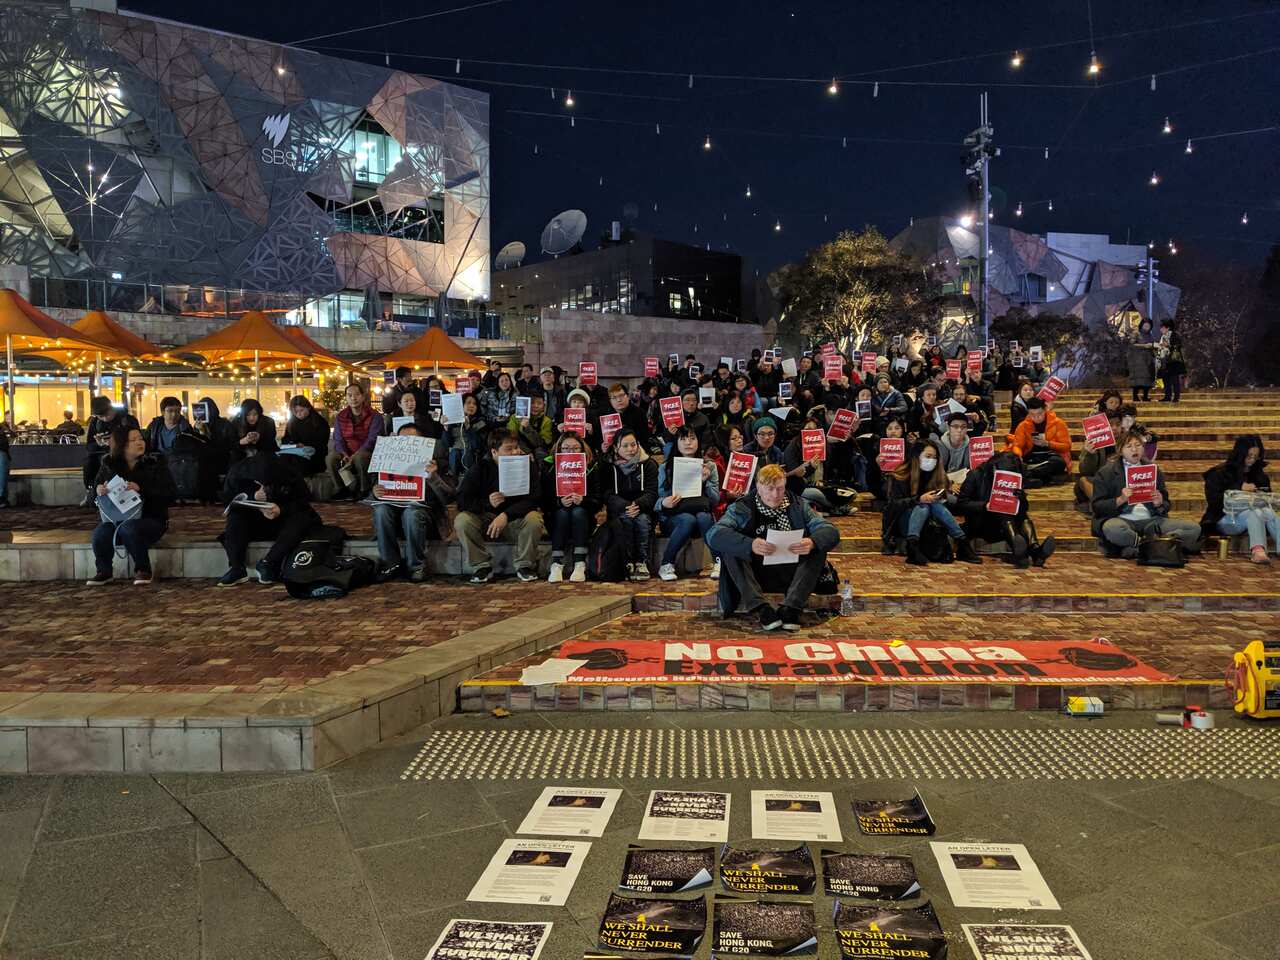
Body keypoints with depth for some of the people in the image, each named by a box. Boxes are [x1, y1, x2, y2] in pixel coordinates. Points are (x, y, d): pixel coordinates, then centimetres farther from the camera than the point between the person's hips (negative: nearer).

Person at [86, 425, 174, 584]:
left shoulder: (155, 463, -3)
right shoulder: (108, 464, 7)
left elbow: (168, 495, -12)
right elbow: (94, 492, 15)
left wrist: (141, 489, -26)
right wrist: (98, 491, -10)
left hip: (151, 518, -3)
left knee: (128, 528, -35)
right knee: (101, 532, -27)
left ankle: (143, 570, -11)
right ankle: (104, 571, 0)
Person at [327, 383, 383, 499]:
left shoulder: (374, 416, -2)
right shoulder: (340, 417, 11)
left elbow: (372, 440, -12)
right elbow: (338, 439, 5)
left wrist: (355, 455, -24)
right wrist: (344, 455, -17)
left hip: (366, 452, -4)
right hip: (346, 453, 4)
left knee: (360, 458, -37)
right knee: (330, 458, -25)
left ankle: (364, 490, -17)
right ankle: (342, 489, -9)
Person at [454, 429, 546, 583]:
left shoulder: (526, 465, -6)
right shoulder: (480, 468, -4)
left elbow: (533, 499, -17)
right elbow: (462, 501, -9)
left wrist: (506, 515, -31)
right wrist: (487, 503, -28)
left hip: (516, 519, -1)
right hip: (486, 521, 1)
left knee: (534, 519, -32)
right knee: (461, 521, -26)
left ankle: (525, 566, -9)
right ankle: (482, 567, -10)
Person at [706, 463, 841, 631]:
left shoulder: (798, 505, 5)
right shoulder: (742, 508, -3)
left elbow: (831, 530, -4)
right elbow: (714, 534, -20)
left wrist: (812, 542, -29)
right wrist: (750, 545, -37)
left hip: (790, 575, 2)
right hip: (755, 576, -2)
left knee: (819, 547, -19)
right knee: (729, 549, -25)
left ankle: (790, 609, -29)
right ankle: (762, 609, -34)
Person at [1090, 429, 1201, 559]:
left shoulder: (1154, 470, 18)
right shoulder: (1106, 473, 6)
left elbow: (1166, 505, 19)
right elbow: (1097, 506, 0)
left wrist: (1159, 504, -5)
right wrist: (1120, 500, -17)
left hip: (1151, 521, 4)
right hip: (1123, 520, -4)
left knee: (1194, 528, -17)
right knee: (1112, 528, -40)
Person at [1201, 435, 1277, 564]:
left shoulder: (1258, 473, 18)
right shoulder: (1220, 473, 3)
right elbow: (1212, 499, -7)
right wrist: (1240, 488, -14)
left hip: (1253, 512, 4)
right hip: (1226, 517, -4)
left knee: (1268, 512, -33)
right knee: (1256, 513, -37)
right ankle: (1257, 550, -62)